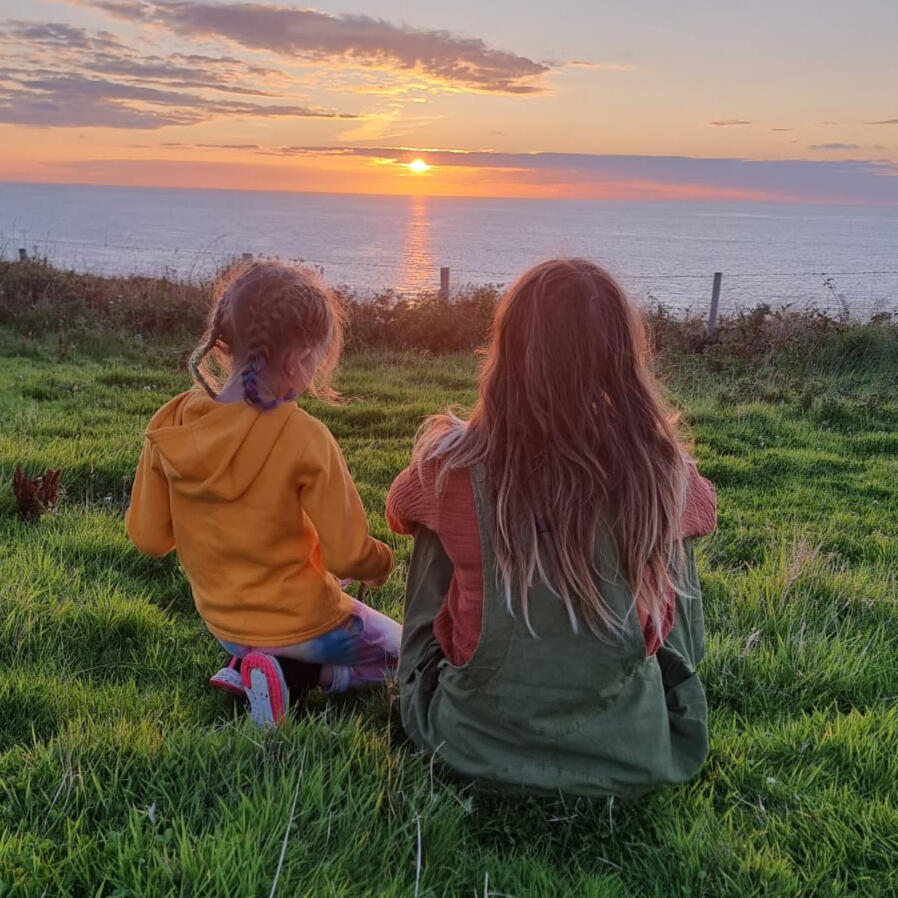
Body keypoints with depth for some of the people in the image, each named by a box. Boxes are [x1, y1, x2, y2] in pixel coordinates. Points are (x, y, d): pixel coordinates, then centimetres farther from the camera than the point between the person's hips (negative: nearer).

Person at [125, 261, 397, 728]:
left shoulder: (171, 425, -13)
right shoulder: (304, 437, -27)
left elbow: (148, 537, -5)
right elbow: (348, 554, -21)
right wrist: (382, 562, 2)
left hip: (220, 622, 6)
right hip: (300, 622, -5)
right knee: (399, 648, 23)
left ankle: (248, 666, 5)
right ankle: (289, 672, -1)